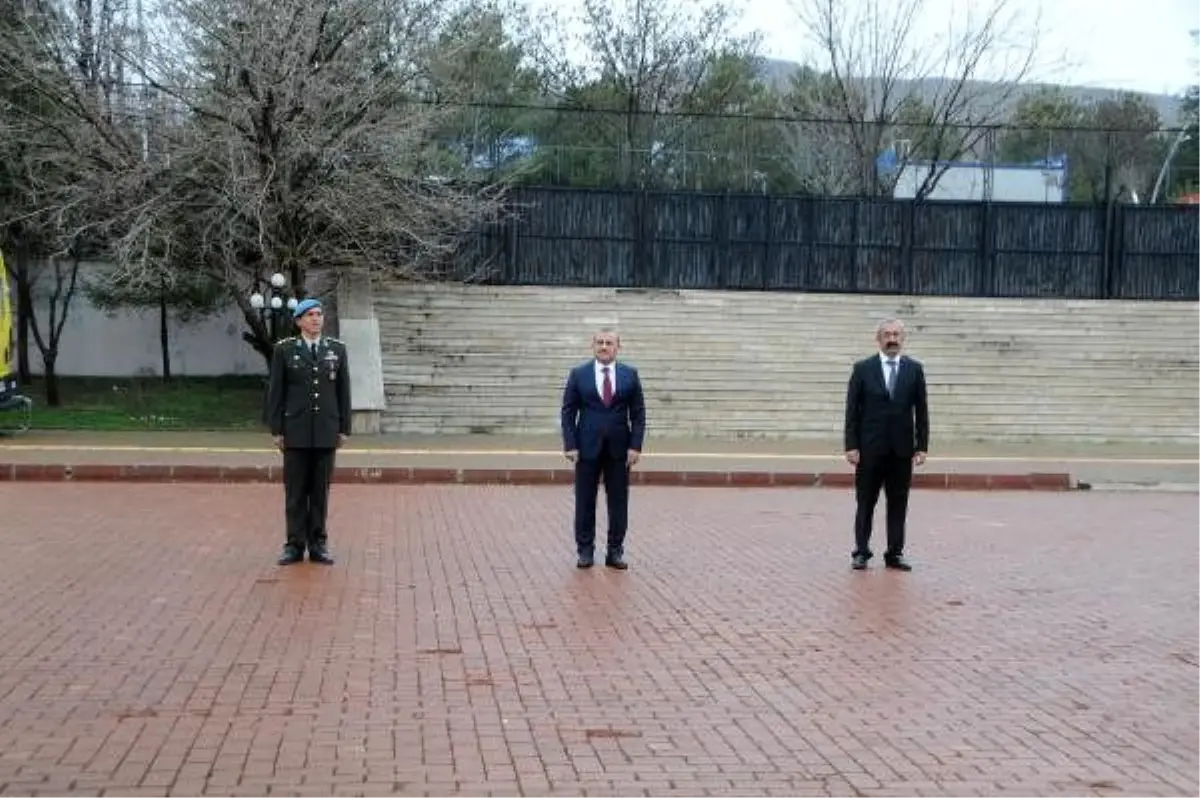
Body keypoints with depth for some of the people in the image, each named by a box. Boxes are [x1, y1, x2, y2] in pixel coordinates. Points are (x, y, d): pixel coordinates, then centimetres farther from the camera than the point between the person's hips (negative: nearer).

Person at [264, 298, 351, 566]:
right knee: (295, 490, 3)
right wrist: (276, 430, -4)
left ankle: (318, 545, 12)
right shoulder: (284, 349, -1)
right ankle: (295, 545, 9)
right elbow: (275, 392, 0)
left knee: (321, 490, 5)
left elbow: (343, 391, 5)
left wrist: (344, 429, 2)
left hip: (326, 431, 1)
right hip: (296, 430, -1)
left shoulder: (337, 349, 4)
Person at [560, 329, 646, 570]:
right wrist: (570, 445, -8)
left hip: (619, 449, 1)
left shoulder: (630, 375, 3)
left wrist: (635, 446, -6)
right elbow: (568, 412, 1)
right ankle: (585, 551, 14)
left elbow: (638, 413, 3)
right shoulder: (578, 374, 1)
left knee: (618, 502, 4)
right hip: (587, 447, -1)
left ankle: (615, 552, 13)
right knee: (585, 502, 5)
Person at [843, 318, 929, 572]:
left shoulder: (914, 369, 5)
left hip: (902, 449, 2)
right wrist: (851, 446, -7)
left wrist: (922, 446, 0)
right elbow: (852, 410, -1)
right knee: (865, 503, 4)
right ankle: (861, 552, 11)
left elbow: (921, 410, 6)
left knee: (899, 504, 5)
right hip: (870, 448, -1)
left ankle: (895, 553, 12)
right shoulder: (863, 369, 0)